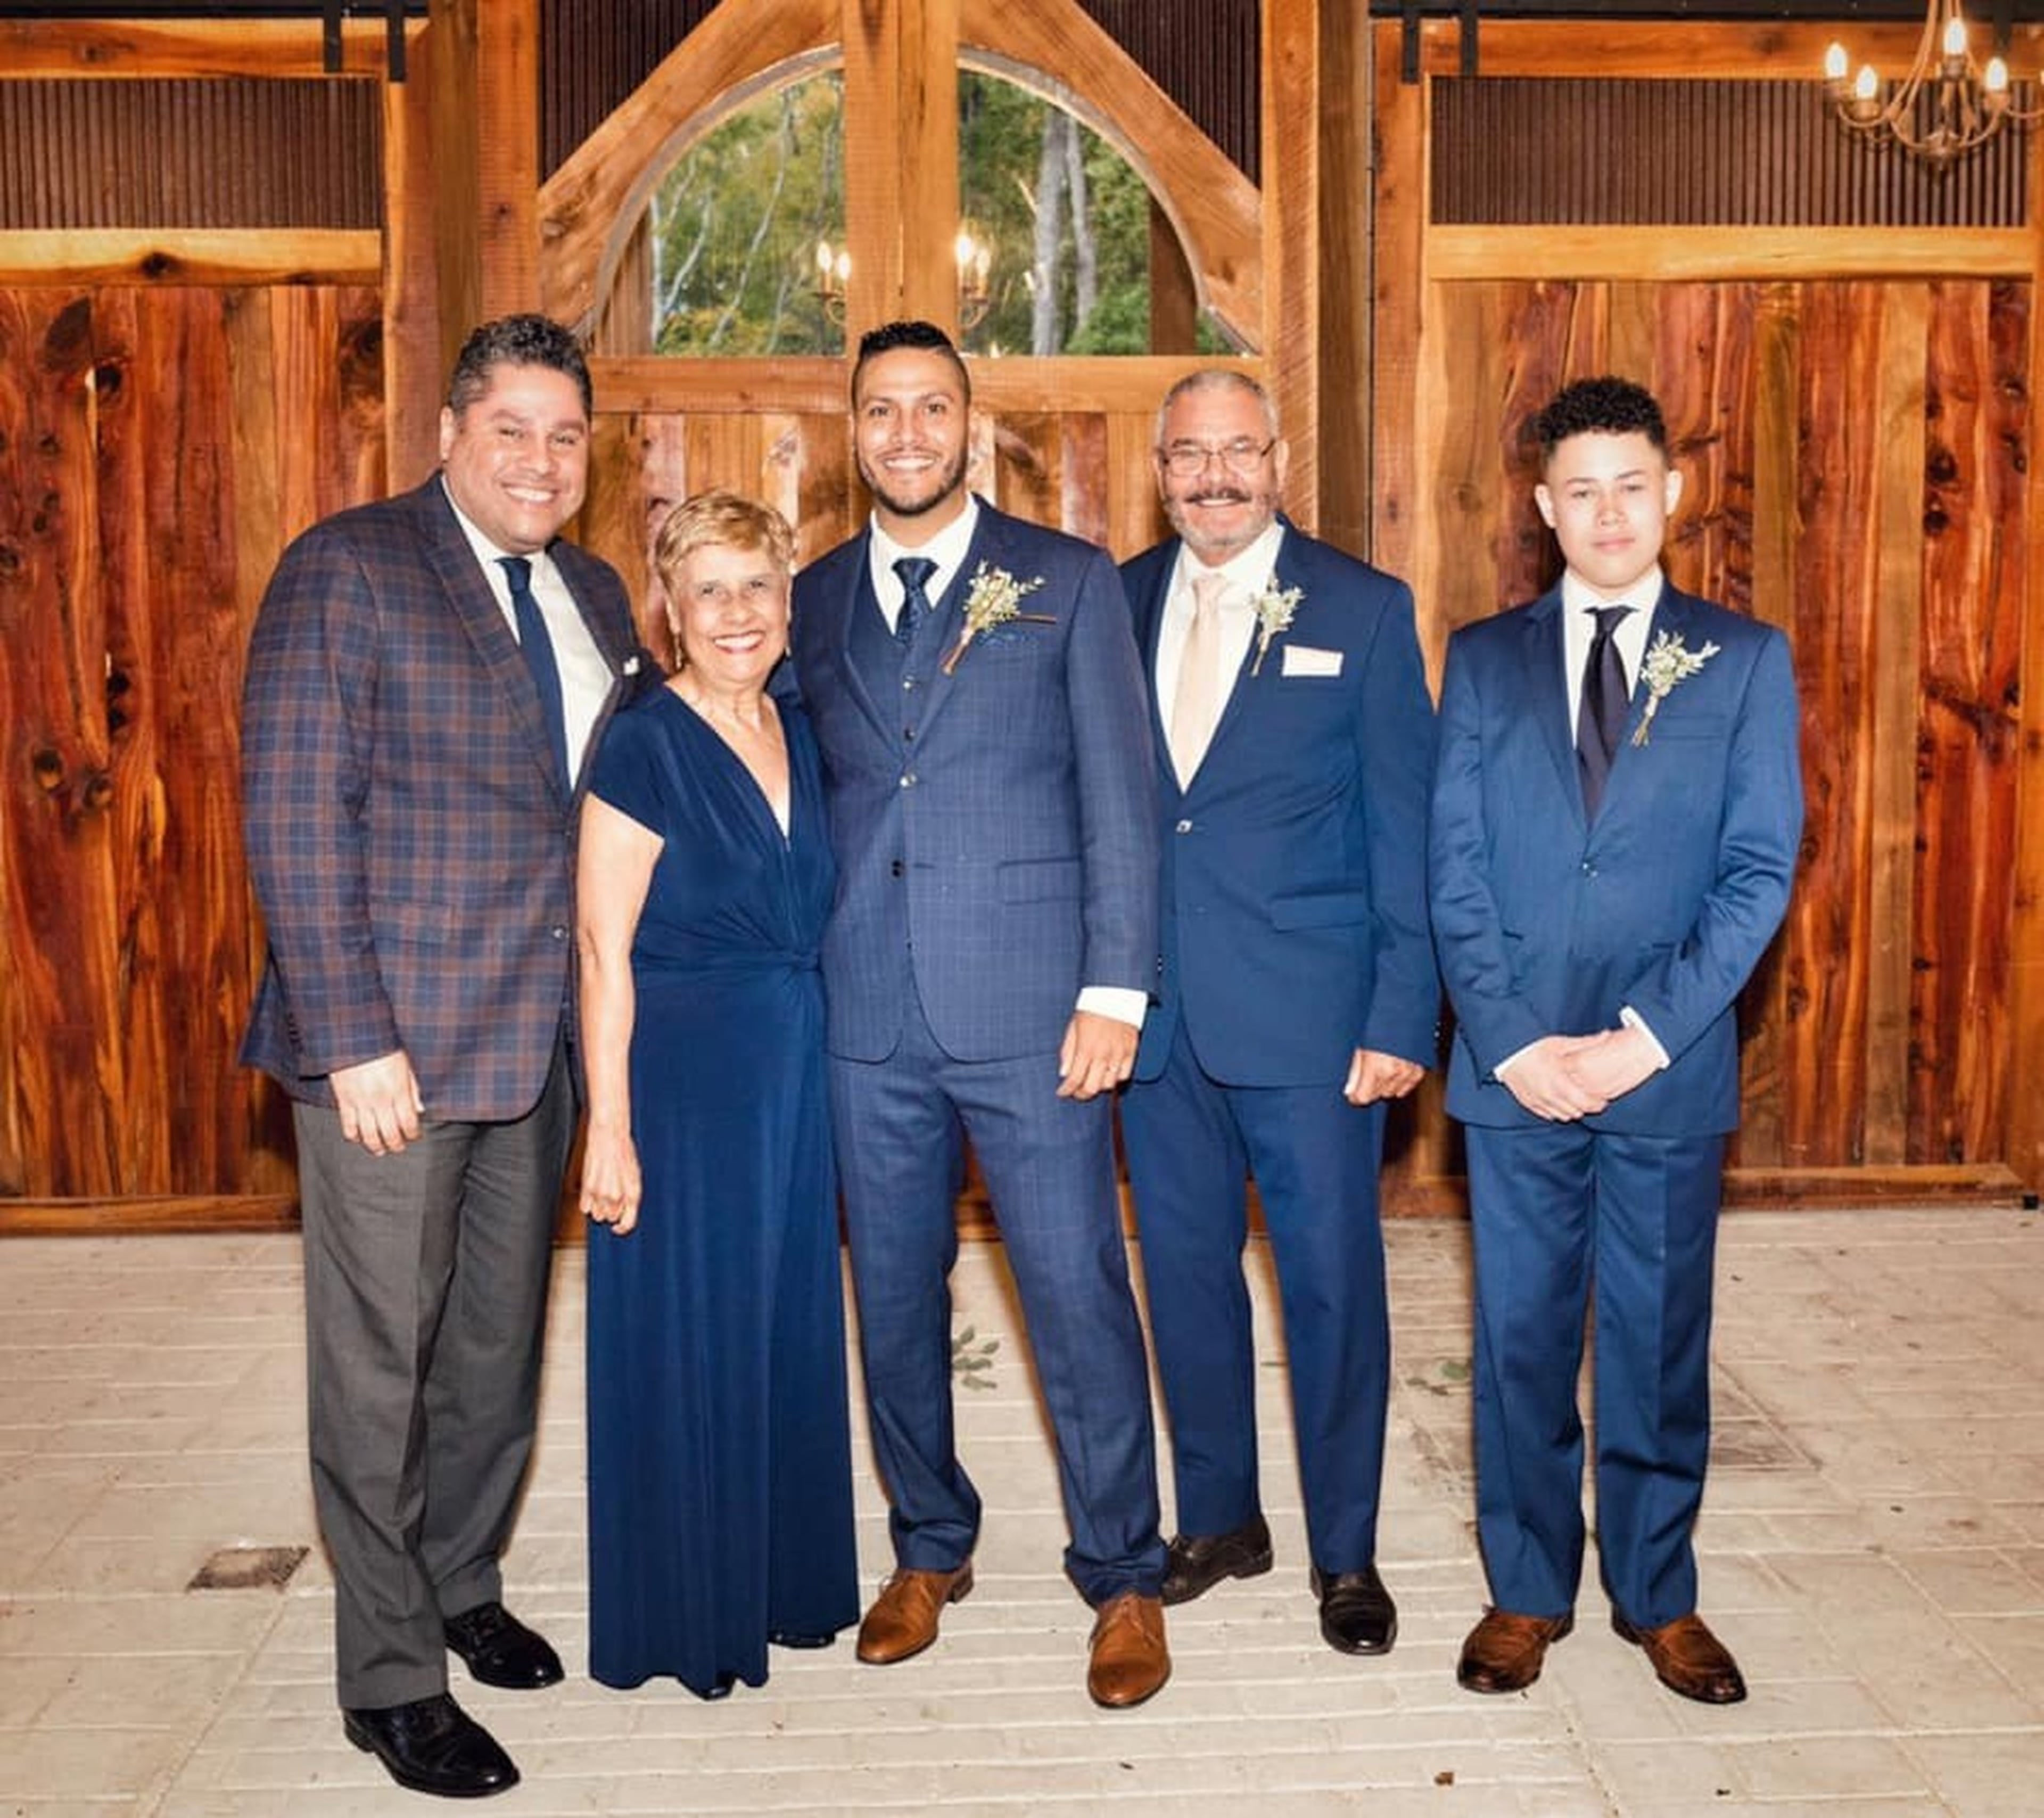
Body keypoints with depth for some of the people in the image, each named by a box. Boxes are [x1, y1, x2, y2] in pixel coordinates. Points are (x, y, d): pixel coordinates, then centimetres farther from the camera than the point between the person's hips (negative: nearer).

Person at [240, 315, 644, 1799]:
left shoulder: (593, 596, 11)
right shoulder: (348, 568, -9)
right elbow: (296, 818, -14)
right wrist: (353, 1040, -19)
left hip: (544, 1037, 7)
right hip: (393, 1041, -6)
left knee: (501, 1343, 18)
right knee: (381, 1362, 5)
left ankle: (463, 1584, 38)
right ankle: (390, 1675, 20)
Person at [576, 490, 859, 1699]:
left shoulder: (802, 738, 8)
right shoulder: (646, 746, -11)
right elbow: (604, 951, -13)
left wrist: (818, 1067, 8)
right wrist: (611, 1124, -16)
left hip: (795, 1075, 7)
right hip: (683, 1075, -6)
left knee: (790, 1326, 15)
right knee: (685, 1340, 4)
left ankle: (785, 1578, 33)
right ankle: (683, 1614, 21)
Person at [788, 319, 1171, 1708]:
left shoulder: (1068, 582, 3)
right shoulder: (817, 600, 13)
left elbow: (1122, 797, -1)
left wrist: (1114, 992, -9)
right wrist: (805, 977, 5)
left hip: (1031, 1014, -3)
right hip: (870, 1019, 4)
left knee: (1079, 1295, 1)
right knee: (895, 1296, 12)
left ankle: (1124, 1578, 19)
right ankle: (930, 1550, 32)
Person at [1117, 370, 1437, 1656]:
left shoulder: (1363, 609, -1)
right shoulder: (1115, 605, 7)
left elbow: (1403, 826, -3)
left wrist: (1402, 1016, -9)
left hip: (1308, 1013, -3)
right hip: (1157, 1011, 3)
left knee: (1332, 1281, 5)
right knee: (1185, 1270, 13)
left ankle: (1346, 1551, 22)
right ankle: (1219, 1519, 32)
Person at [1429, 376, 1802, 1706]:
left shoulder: (1746, 659, 3)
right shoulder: (1485, 659, 6)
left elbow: (1761, 871, -3)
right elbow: (1456, 871, 1)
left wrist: (1644, 1037, -12)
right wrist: (1513, 1042, -9)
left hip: (1672, 1072, 0)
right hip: (1514, 1067, 1)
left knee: (1661, 1343, 10)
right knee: (1522, 1341, 9)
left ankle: (1660, 1595, 28)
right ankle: (1528, 1590, 25)